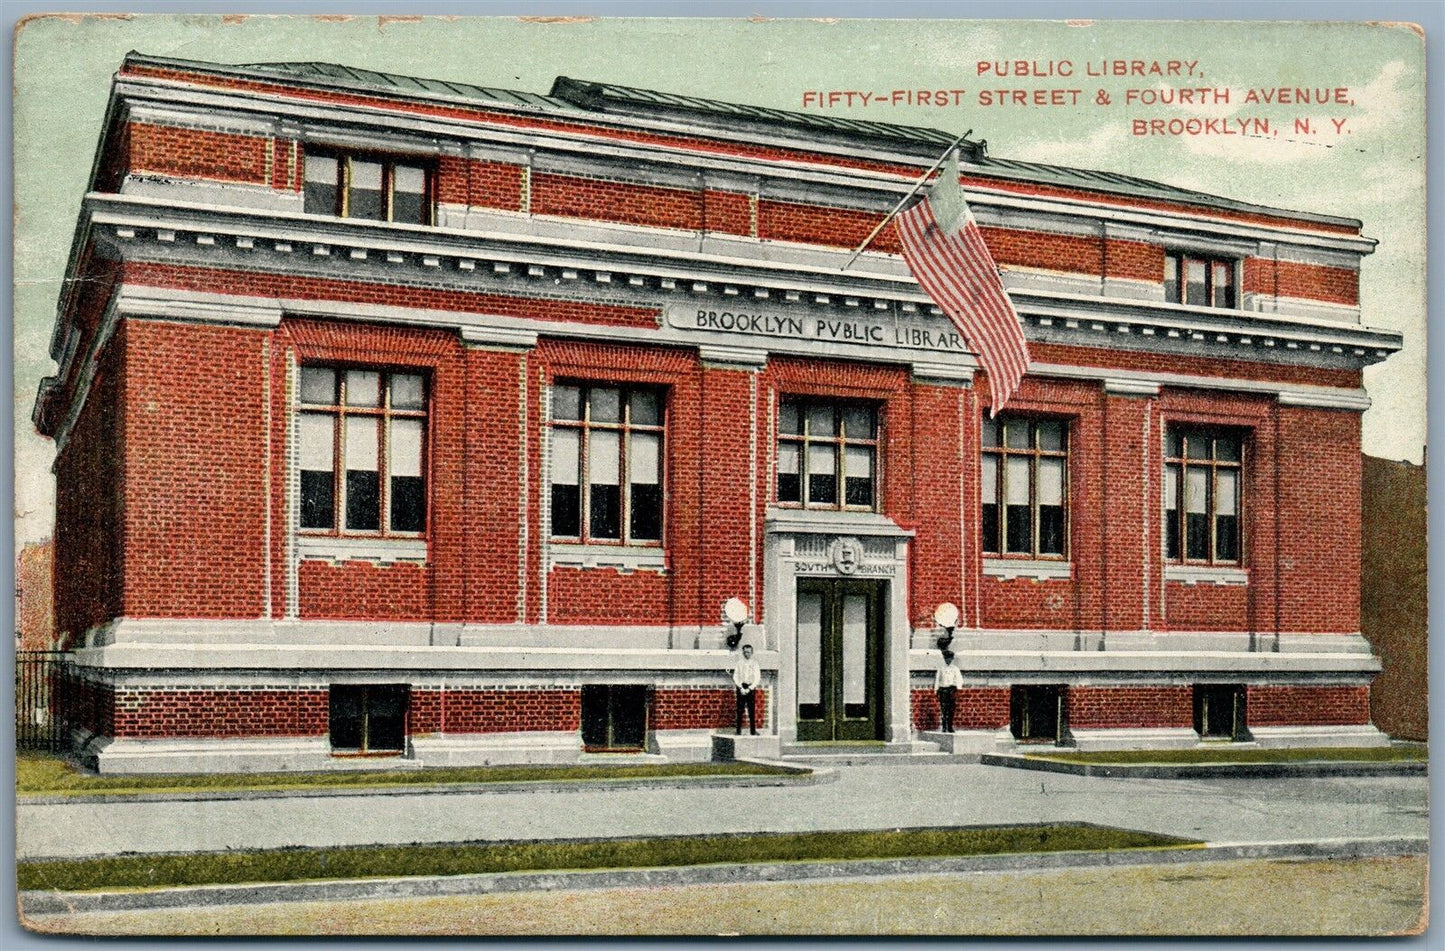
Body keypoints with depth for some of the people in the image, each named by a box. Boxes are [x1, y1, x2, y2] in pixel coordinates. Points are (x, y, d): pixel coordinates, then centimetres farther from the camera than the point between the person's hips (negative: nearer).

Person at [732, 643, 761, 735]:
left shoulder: (755, 664, 4)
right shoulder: (739, 663, 7)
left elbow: (757, 678, 0)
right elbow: (735, 677, 4)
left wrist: (749, 688, -10)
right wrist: (741, 688, -9)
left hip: (751, 688, 0)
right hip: (741, 687, 1)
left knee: (752, 710, -3)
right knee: (740, 710, -2)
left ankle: (753, 730, -1)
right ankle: (739, 730, -1)